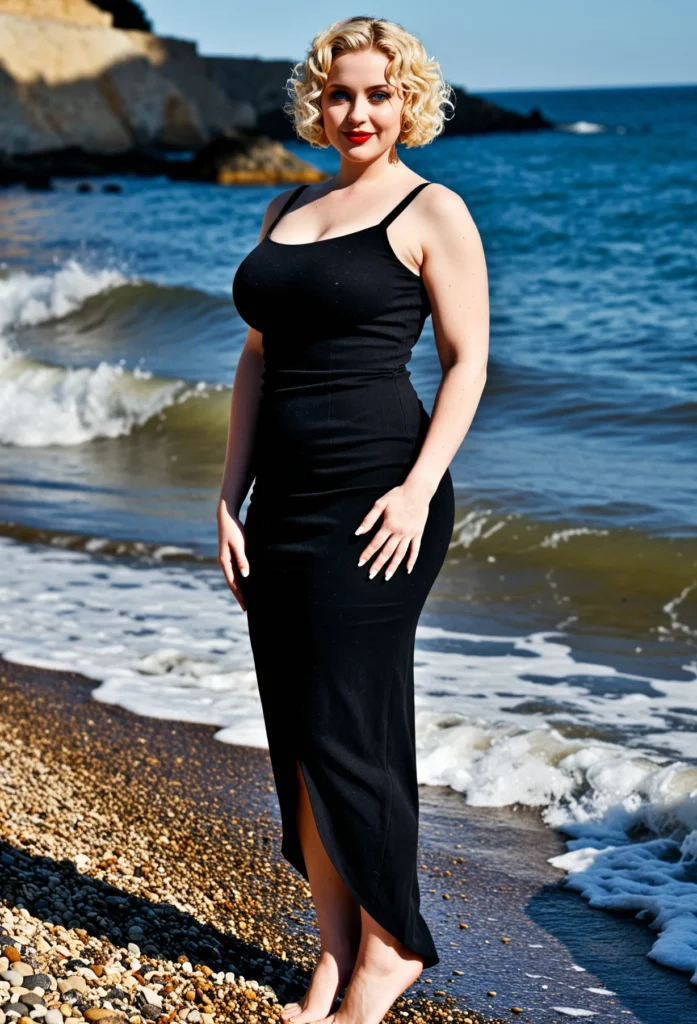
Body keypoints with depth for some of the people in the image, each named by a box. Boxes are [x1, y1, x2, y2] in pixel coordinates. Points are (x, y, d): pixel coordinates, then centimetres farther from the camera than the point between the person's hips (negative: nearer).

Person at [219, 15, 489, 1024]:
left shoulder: (432, 212, -1)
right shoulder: (285, 212, 17)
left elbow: (467, 360, -5)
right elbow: (258, 360, 16)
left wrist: (420, 487, -17)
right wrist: (231, 498, 9)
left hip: (374, 502, -7)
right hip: (285, 501, 7)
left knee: (347, 732, -4)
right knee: (295, 740, 8)